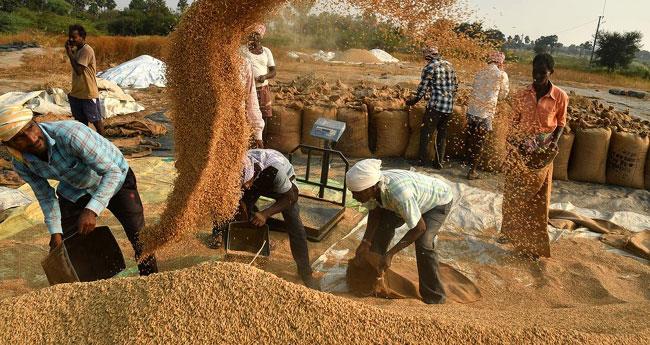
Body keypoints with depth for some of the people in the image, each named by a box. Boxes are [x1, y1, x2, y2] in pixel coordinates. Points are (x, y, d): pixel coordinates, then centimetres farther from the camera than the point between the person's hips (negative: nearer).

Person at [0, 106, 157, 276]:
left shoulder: (69, 133, -38)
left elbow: (113, 171, -35)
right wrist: (55, 231, -6)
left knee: (140, 238, -9)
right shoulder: (20, 164, -19)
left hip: (114, 178, -4)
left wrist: (92, 210, -44)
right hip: (74, 191, 5)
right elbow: (45, 196, -2)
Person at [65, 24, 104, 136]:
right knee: (81, 120, 15)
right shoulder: (76, 50, 10)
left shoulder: (87, 50, -17)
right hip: (77, 93, 9)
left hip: (89, 94, -9)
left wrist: (69, 53, -19)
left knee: (95, 120, 3)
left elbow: (78, 70, -24)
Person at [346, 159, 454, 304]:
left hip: (439, 200, -7)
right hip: (417, 196, 7)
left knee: (423, 244, -21)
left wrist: (390, 254, -32)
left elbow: (420, 228, -32)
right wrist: (366, 241, -15)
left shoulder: (400, 194, -45)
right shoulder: (371, 186, -25)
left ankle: (435, 299, -1)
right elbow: (375, 212, -5)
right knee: (383, 225, 6)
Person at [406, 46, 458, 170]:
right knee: (442, 134, 13)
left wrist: (413, 101, 9)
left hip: (436, 105, -6)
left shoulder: (430, 67, -6)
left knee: (426, 132, 5)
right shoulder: (449, 65, 13)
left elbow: (422, 88, -4)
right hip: (449, 106, 6)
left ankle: (423, 159, 6)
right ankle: (439, 162, 15)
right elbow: (455, 85, 17)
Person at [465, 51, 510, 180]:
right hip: (486, 113, -4)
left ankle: (471, 165, 27)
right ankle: (472, 171, 10)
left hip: (472, 110, 4)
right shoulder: (502, 75, -3)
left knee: (471, 140, 16)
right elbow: (503, 95, 5)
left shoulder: (480, 72, 9)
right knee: (479, 143, 5)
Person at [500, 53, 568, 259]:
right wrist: (513, 140, -4)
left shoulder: (560, 96, -6)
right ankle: (511, 231, 28)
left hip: (542, 152, -2)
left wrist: (554, 142, -14)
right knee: (513, 192, 11)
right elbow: (516, 120, 8)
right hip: (520, 149, 3)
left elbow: (561, 123, 2)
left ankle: (533, 242, 16)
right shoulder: (523, 94, 1)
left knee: (537, 197, 5)